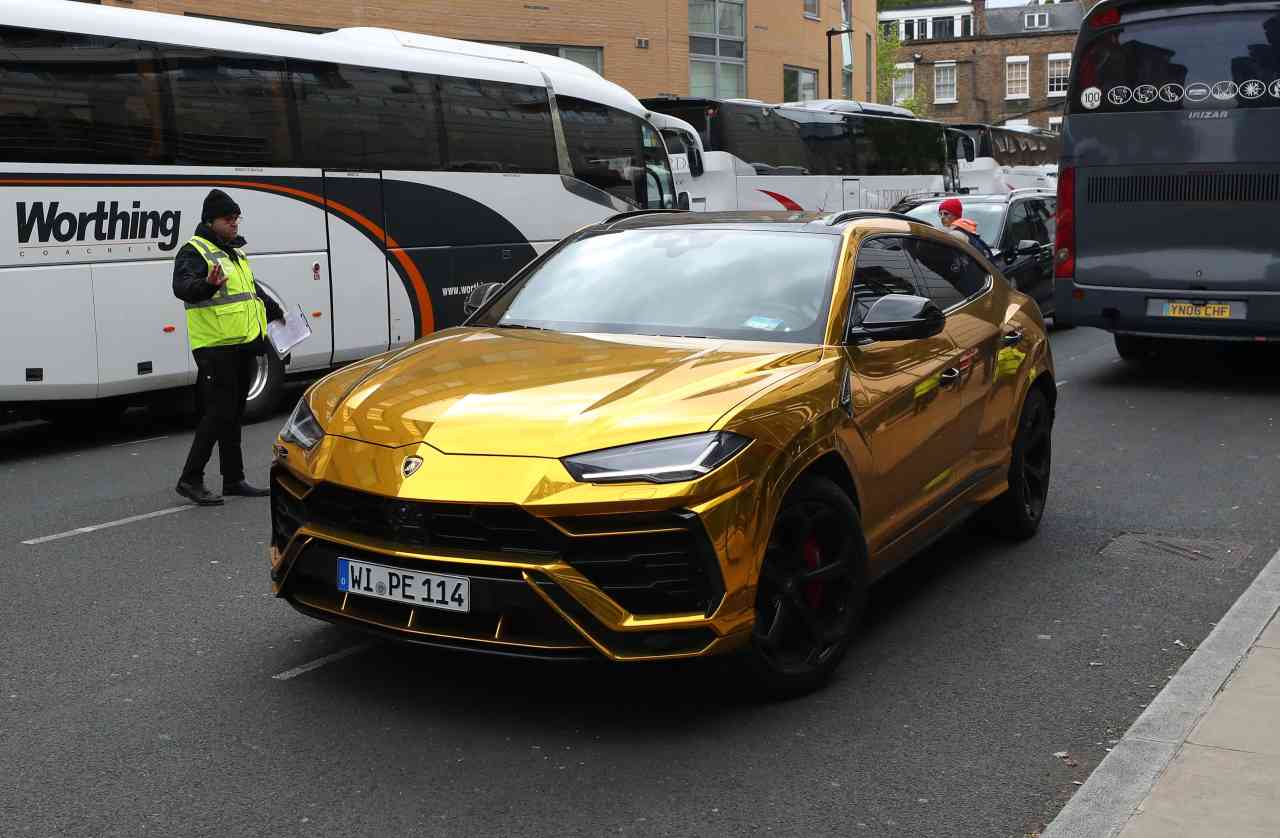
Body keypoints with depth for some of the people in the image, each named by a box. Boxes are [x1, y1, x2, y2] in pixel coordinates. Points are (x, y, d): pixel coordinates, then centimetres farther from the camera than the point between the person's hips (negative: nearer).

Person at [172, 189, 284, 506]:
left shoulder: (235, 252, 19)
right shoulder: (194, 252, -10)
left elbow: (253, 291, 35)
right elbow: (181, 287, -30)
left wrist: (275, 312, 41)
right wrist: (207, 284, -49)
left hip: (244, 346, 9)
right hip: (215, 347, -9)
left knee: (234, 414, 13)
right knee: (219, 413, -11)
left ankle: (233, 479, 21)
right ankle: (190, 479, -3)